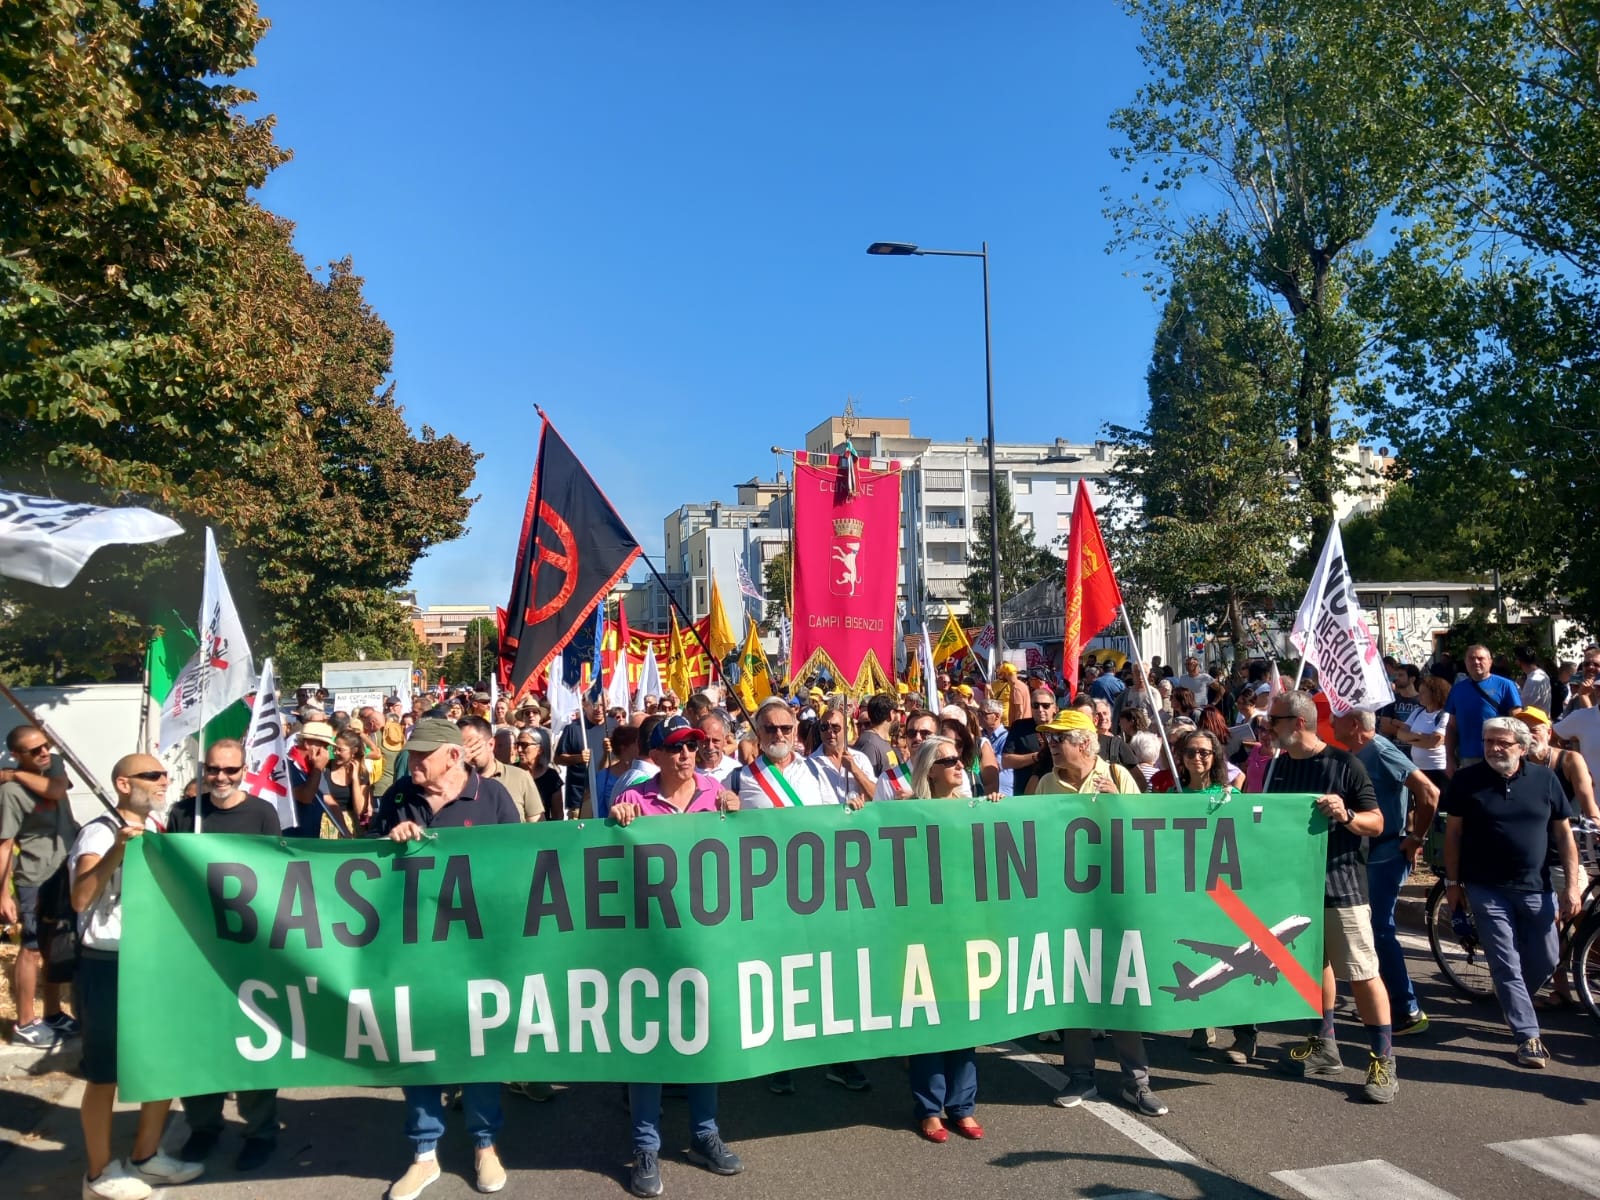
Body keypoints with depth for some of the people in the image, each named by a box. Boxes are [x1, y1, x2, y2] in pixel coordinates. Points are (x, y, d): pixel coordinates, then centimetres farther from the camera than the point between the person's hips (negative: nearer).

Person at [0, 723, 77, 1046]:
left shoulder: (54, 763, 1)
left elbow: (57, 790, -19)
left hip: (67, 870, 7)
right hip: (36, 879, -7)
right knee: (33, 949, 2)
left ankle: (53, 1014, 28)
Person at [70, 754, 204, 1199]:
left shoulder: (154, 833, 12)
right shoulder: (100, 832, -15)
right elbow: (80, 898, -32)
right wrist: (118, 848, -42)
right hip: (107, 967, -8)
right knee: (105, 1073, 5)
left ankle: (146, 1156, 29)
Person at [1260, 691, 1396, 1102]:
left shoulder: (1343, 764, -9)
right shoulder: (1277, 766, 7)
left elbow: (1376, 824, -7)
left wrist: (1345, 815, -25)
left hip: (1340, 884, -6)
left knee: (1362, 973, -3)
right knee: (1315, 965, 17)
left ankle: (1384, 1061, 6)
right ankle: (1323, 1046, 29)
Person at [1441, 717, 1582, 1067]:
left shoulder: (1545, 779, 0)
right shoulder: (1467, 780, -5)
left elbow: (1564, 833, 4)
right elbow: (1453, 832, 1)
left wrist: (1571, 885, -1)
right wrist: (1452, 881, 1)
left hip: (1536, 889, 2)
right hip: (1487, 890, -2)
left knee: (1546, 960, 11)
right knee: (1506, 965, -1)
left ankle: (1515, 1007, 37)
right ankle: (1529, 1036, 7)